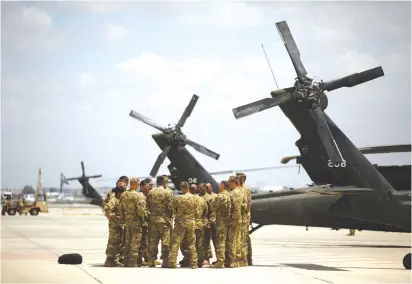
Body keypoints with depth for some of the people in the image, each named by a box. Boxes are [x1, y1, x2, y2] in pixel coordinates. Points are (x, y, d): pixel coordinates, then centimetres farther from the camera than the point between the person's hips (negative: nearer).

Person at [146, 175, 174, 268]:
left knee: (152, 241, 9)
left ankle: (151, 262, 11)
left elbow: (148, 206, 5)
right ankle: (165, 262, -1)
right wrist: (170, 217, 6)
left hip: (153, 219, 4)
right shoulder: (167, 193, -9)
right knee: (165, 241, 1)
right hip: (164, 219, -4)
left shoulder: (150, 192, 2)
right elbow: (170, 207, -9)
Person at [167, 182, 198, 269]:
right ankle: (193, 263, 12)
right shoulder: (194, 198, -4)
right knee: (191, 244, 10)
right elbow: (196, 211, 3)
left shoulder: (178, 198, -12)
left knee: (175, 243, 2)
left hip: (180, 222, -2)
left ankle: (172, 262, -1)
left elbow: (174, 210, -3)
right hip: (191, 223, 3)